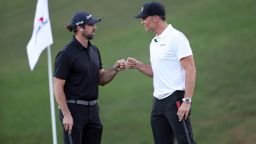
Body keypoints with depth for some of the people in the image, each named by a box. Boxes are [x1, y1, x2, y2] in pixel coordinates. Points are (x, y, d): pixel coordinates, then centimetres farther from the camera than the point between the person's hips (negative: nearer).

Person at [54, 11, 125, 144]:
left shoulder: (94, 50, 10)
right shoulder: (66, 54, -13)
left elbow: (101, 80, 17)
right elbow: (58, 87, -13)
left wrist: (115, 69, -3)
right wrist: (66, 115, -18)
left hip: (92, 109, 7)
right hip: (73, 110, -7)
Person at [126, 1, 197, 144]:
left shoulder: (176, 37, -10)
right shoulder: (154, 42, 17)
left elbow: (190, 70, -14)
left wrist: (187, 101, -21)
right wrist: (138, 65, 8)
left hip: (175, 99, -9)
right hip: (158, 100, 9)